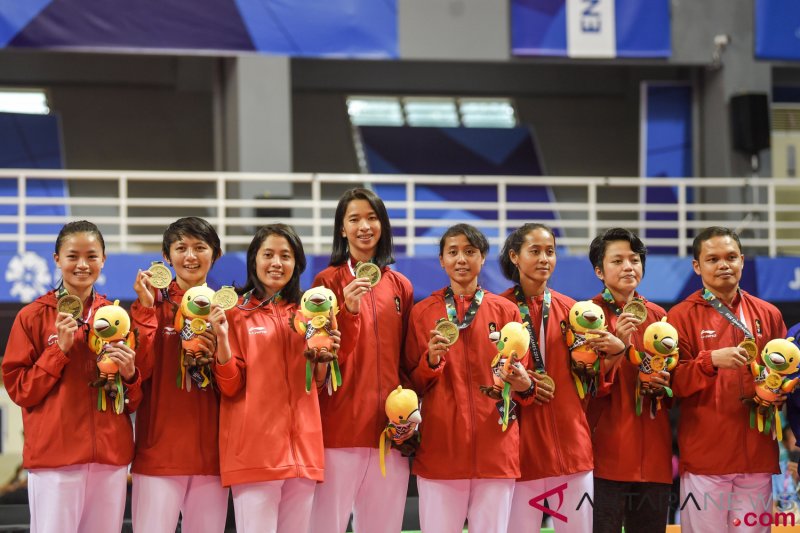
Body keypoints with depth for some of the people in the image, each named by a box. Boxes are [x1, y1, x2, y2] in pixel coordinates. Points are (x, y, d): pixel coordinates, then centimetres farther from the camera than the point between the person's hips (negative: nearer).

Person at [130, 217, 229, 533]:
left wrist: (218, 351, -12)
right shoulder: (153, 303, 3)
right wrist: (146, 308, -14)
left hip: (211, 453, 2)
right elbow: (136, 372, -11)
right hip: (159, 450, -2)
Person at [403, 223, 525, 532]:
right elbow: (413, 384, 9)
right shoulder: (422, 313, 7)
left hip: (495, 447, 0)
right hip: (440, 446, 0)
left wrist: (522, 384, -11)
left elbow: (522, 377, 12)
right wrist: (431, 361, -11)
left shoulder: (506, 311, 7)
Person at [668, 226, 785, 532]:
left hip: (758, 453, 3)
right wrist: (710, 360, -22)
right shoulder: (681, 317, 1)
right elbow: (674, 383, -6)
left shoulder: (769, 314, 11)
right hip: (704, 455, -3)